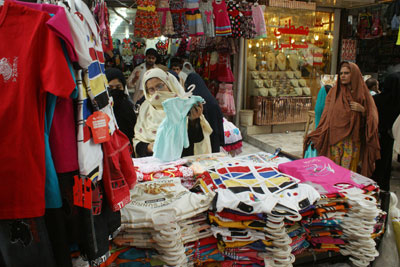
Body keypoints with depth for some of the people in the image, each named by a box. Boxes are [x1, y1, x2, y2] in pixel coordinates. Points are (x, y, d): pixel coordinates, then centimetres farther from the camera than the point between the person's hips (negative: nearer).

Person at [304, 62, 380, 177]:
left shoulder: (362, 93, 6)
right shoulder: (334, 92, 8)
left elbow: (371, 117, 7)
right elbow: (326, 115, 5)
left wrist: (362, 110, -14)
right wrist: (316, 136, -2)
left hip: (353, 140, -1)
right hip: (334, 139, 1)